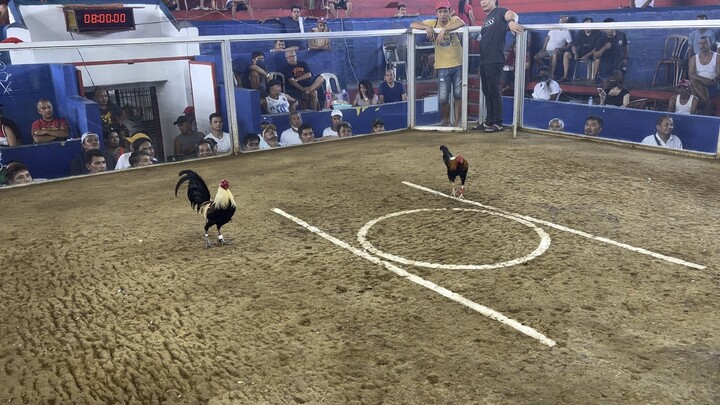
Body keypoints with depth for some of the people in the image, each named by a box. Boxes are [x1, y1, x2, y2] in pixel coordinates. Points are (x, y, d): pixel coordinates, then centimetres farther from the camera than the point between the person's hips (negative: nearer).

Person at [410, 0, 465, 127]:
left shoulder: (454, 20, -5)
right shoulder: (432, 23, -2)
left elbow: (462, 23, -29)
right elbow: (412, 24, -8)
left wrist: (444, 29, -38)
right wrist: (427, 27, -24)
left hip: (458, 65, 0)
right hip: (443, 67, 0)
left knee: (458, 95, 7)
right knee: (443, 98, -1)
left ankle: (457, 120, 22)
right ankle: (445, 119, 24)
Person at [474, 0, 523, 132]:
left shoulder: (499, 12, -4)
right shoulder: (486, 18, 20)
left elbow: (513, 15, -27)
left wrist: (511, 21, -47)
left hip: (494, 61, -8)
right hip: (484, 61, 9)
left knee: (494, 91, -7)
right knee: (487, 92, 12)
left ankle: (498, 123, -1)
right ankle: (489, 121, 19)